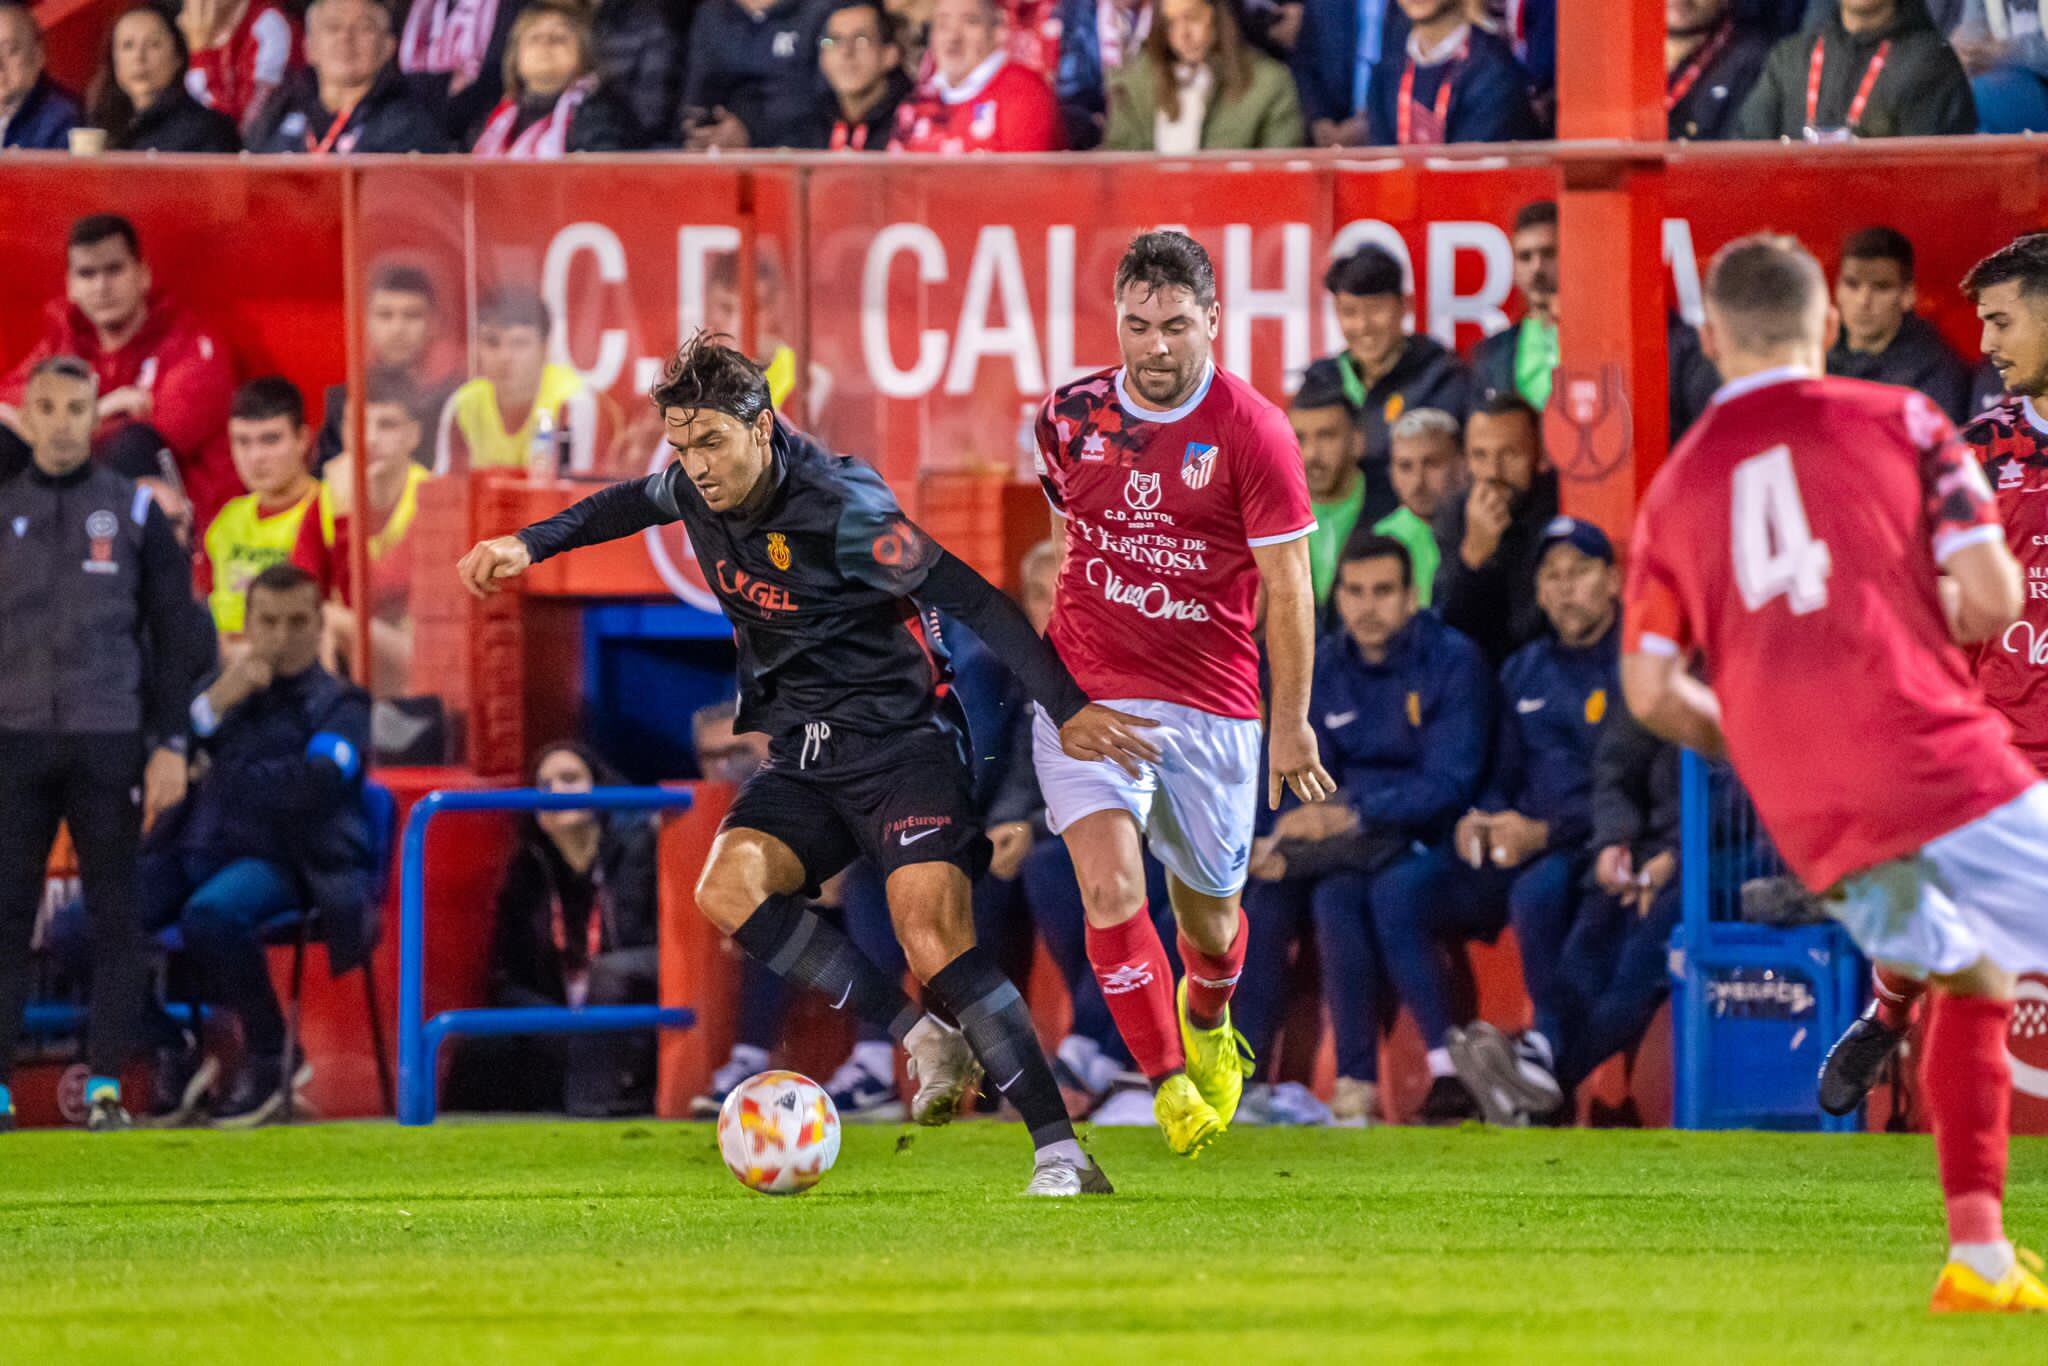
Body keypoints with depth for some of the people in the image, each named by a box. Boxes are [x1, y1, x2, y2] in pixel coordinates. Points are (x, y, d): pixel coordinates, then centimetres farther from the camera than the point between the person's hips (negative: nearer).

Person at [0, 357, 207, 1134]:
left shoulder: (134, 511, 6)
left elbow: (174, 635, 6)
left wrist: (171, 745, -2)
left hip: (109, 743, -1)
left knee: (114, 916, -1)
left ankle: (107, 1084, 1)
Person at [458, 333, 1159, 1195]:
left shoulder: (840, 510, -22)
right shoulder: (696, 492, 0)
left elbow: (974, 601, -21)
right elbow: (631, 504, 27)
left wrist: (1067, 710, -25)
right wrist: (529, 545, 19)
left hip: (902, 742, -7)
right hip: (805, 757, 7)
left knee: (935, 940, -23)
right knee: (729, 890, -20)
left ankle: (1062, 1153, -19)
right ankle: (925, 1043, -10)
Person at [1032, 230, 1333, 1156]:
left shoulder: (1252, 433, -9)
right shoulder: (1070, 416, 1)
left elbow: (1287, 585, -4)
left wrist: (1291, 721, -2)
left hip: (1211, 705, -1)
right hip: (1085, 695, 1)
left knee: (1207, 905, 13)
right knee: (1110, 884, -20)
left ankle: (1207, 1023, 48)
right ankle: (1169, 1087, -12)